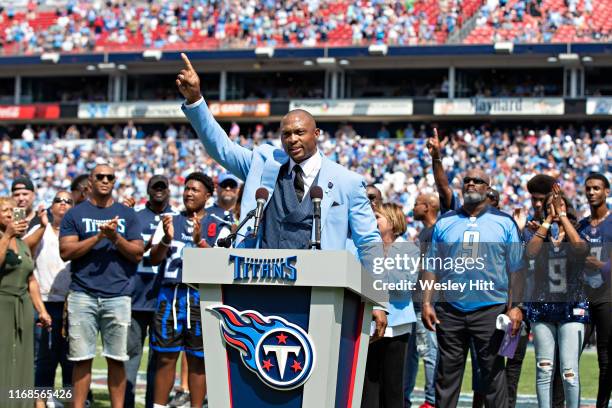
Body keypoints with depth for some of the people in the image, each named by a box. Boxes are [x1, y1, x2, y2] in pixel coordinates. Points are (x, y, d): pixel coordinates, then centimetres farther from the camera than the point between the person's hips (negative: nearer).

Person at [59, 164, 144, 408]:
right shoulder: (75, 214, 8)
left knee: (116, 358, 2)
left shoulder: (127, 215, 12)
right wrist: (98, 237, -12)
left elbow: (138, 253, 6)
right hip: (83, 294, -1)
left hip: (118, 295, 1)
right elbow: (66, 252, -2)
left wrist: (116, 238, -10)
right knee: (82, 358, 0)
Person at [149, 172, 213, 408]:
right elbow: (154, 259, 7)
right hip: (169, 293, 2)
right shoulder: (170, 221, 13)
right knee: (165, 357, 3)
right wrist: (166, 239, -11)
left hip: (200, 295, -2)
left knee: (197, 359, 2)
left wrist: (199, 240, -22)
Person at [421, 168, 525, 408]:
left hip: (490, 310, -2)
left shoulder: (504, 223, 6)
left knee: (493, 372, -1)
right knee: (447, 373, 5)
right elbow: (431, 266, 11)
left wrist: (515, 307, -5)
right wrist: (426, 303, 1)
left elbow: (515, 269, 4)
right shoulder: (445, 223, 12)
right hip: (450, 310, 2)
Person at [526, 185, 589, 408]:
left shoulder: (575, 236, 7)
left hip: (571, 308, -2)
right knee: (544, 369, 3)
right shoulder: (541, 237, 10)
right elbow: (530, 252, -12)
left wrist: (562, 216, -12)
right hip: (542, 307, 2)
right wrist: (549, 219, -8)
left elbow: (581, 249, -17)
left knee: (569, 370, -10)